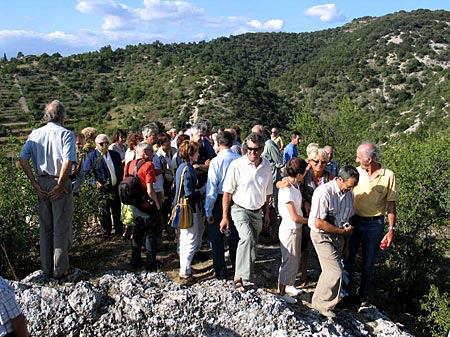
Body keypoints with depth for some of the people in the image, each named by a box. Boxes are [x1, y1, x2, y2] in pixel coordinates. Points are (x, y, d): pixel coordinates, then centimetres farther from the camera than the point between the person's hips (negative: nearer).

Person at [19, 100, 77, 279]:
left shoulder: (35, 134, 7)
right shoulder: (66, 134, -8)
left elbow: (22, 158, -2)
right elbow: (68, 162, -22)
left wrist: (34, 183, -1)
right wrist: (60, 185, -14)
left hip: (42, 183, 5)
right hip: (59, 183, -5)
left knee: (45, 227, 15)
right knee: (62, 227, 5)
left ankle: (47, 268, 25)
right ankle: (60, 269, 12)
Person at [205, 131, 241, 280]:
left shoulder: (216, 161, -16)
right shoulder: (240, 160, -5)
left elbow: (212, 188, -16)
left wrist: (208, 210, -10)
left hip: (219, 201, -4)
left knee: (216, 237, 10)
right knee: (234, 235, 18)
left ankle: (221, 271, 17)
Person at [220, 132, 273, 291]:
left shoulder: (267, 165, 1)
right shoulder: (237, 165, -14)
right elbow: (227, 192, -10)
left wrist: (267, 212, 18)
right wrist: (225, 217, -11)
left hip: (257, 212, 5)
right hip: (240, 209, -5)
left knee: (251, 245, 14)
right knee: (247, 238, -28)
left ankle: (246, 274, 33)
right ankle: (238, 277, -23)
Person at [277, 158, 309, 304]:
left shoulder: (295, 185, 1)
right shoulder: (287, 190, -25)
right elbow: (295, 217, -21)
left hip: (296, 229, 9)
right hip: (290, 230, -9)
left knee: (295, 260, 21)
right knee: (289, 261, 4)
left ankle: (289, 286, 37)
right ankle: (281, 292, 19)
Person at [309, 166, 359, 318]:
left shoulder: (348, 194, 2)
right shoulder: (324, 192, -23)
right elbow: (318, 223, -24)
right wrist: (342, 231, -15)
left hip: (339, 236, 7)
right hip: (322, 236, -7)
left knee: (330, 271, 14)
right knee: (336, 273, -10)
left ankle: (317, 301, 32)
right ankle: (324, 305, 11)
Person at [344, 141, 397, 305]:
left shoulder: (388, 175, -10)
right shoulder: (356, 172, -5)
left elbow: (391, 205, -5)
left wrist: (391, 230, -7)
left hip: (374, 225, -2)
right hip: (354, 221, 2)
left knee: (368, 264, 13)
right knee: (347, 259, 12)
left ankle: (362, 296, 32)